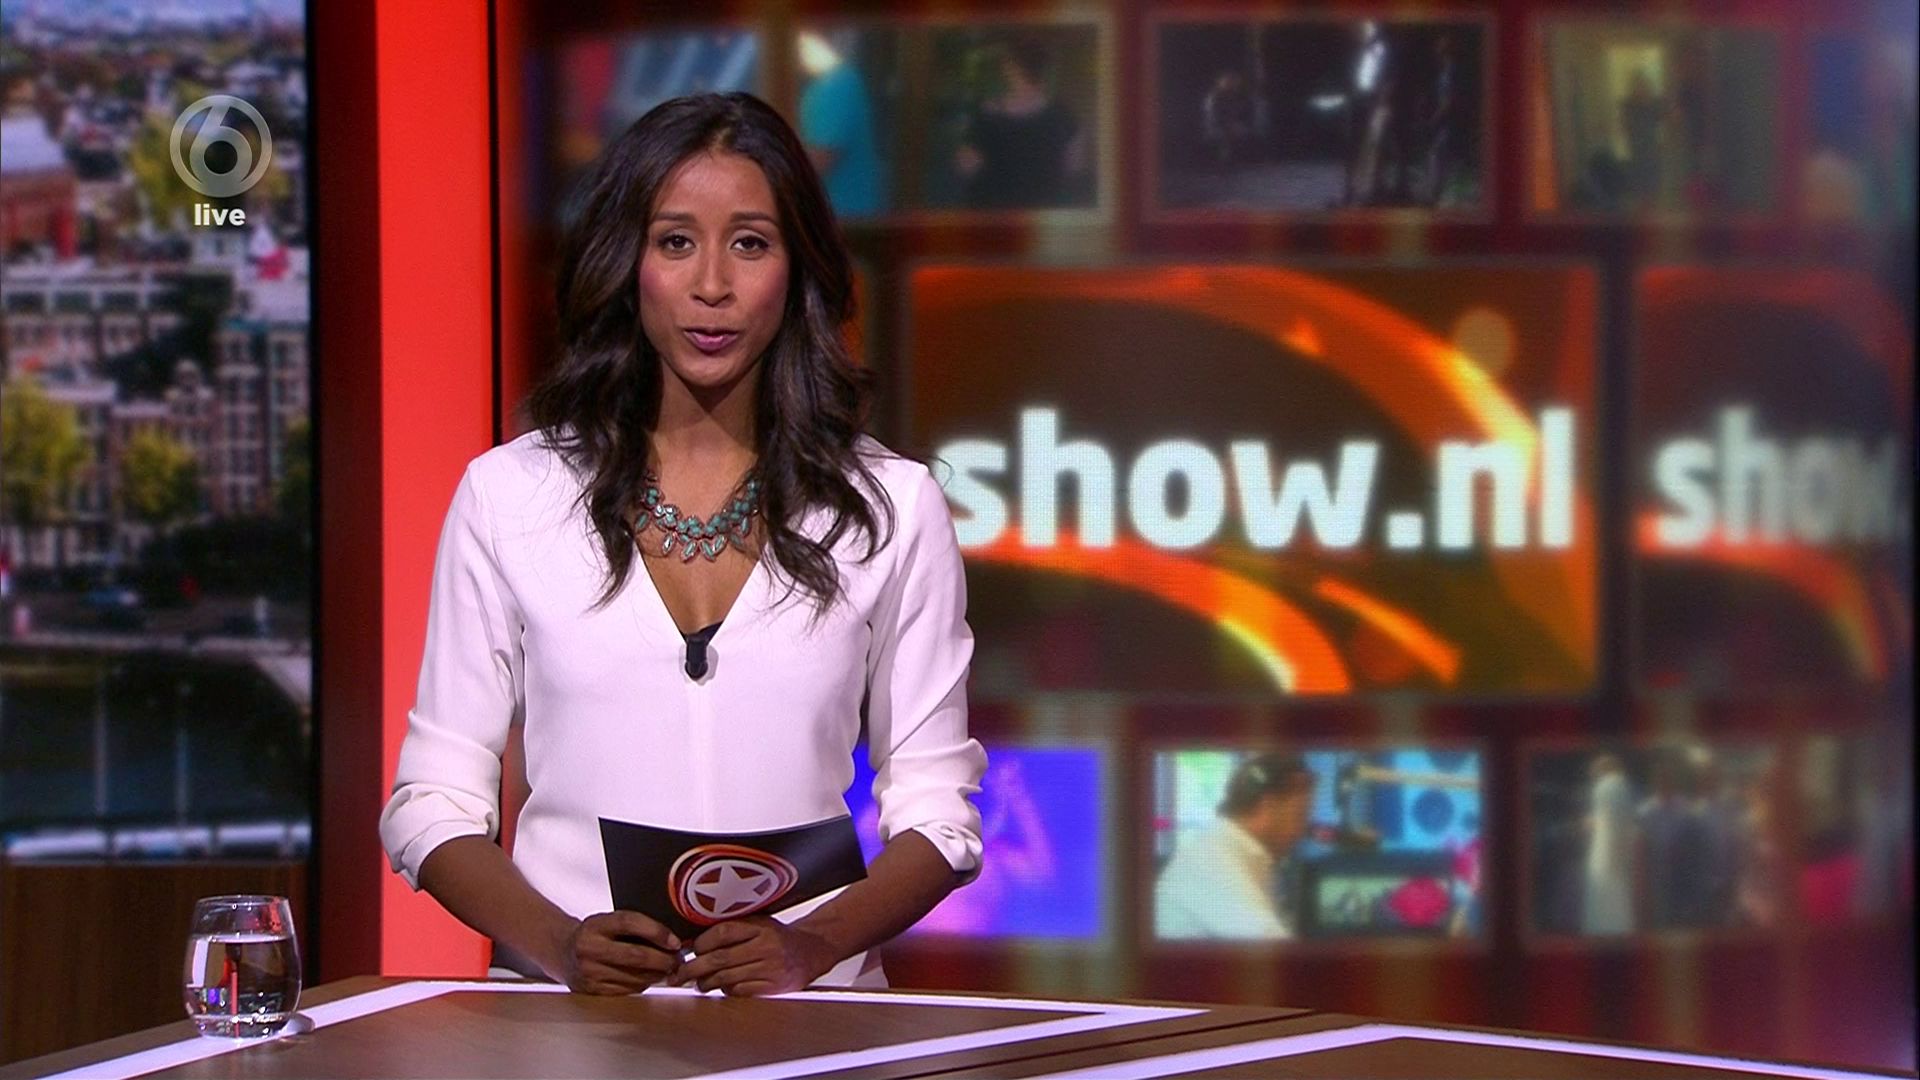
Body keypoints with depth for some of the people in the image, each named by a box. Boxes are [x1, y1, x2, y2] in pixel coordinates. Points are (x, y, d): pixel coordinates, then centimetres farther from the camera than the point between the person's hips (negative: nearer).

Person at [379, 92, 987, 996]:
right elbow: (432, 803, 9)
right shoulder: (508, 495, 8)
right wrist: (560, 946, -9)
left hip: (803, 1012, 0)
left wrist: (811, 946, -8)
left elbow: (934, 812, 10)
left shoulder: (891, 507, 9)